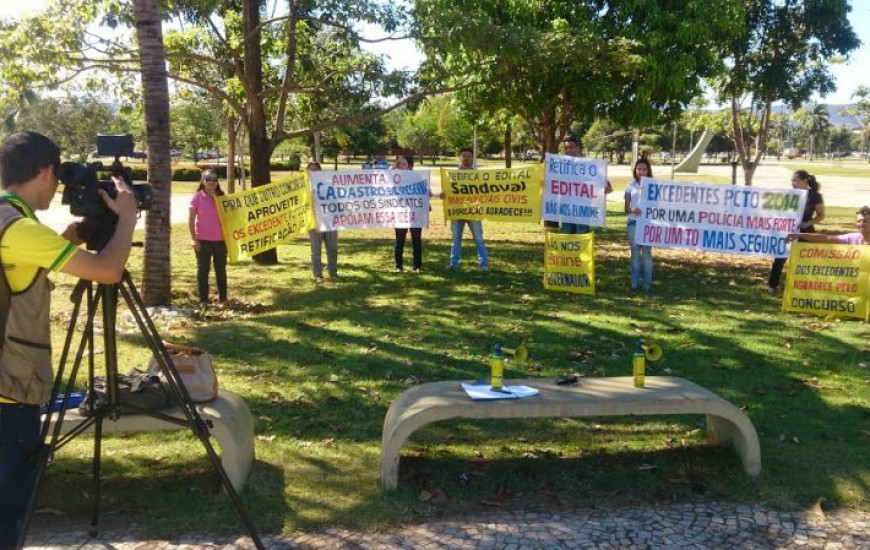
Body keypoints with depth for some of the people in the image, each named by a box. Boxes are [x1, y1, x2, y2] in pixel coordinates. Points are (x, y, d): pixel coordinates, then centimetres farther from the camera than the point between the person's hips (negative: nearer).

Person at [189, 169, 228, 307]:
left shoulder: (221, 196, 7)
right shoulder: (197, 197, -4)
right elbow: (191, 219, -4)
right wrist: (194, 239, -10)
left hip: (220, 239, 4)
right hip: (203, 240, -3)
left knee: (221, 269, 10)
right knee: (203, 270, 4)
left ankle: (223, 299, 18)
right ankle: (203, 300, 10)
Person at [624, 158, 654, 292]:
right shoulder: (631, 186, 5)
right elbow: (626, 208, 4)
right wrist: (633, 210, -16)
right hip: (633, 223, 1)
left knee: (646, 252, 3)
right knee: (635, 252, 7)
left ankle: (647, 283, 8)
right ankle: (634, 282, 13)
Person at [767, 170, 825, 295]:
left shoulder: (815, 196, -8)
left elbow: (821, 215, -4)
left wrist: (808, 223, -19)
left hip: (805, 232, -4)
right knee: (779, 258, 0)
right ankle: (772, 285, 7)